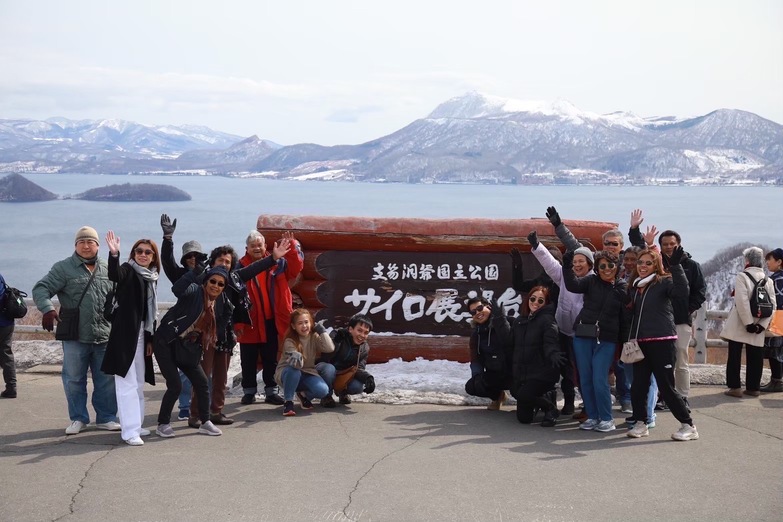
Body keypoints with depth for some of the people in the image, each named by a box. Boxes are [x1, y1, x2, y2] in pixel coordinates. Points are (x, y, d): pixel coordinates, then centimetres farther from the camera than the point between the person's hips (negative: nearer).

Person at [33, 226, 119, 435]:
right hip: (75, 337, -3)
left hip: (105, 337, 3)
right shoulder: (63, 268, -2)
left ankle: (106, 417, 19)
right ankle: (78, 419, 19)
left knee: (107, 379, 7)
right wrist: (48, 309, -25)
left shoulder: (108, 269, 10)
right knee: (74, 379, 5)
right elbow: (41, 289, -7)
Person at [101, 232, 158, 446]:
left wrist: (150, 339, 13)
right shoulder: (129, 270, -6)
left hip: (141, 334, 8)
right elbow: (115, 275, -31)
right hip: (125, 334, -8)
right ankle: (130, 430, -9)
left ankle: (136, 424, 26)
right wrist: (114, 254, -48)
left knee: (138, 383, 16)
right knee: (127, 383, -8)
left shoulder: (151, 279, 14)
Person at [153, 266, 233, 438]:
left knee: (202, 382, 5)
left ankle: (205, 423, 19)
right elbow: (177, 289, -37)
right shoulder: (195, 292, -17)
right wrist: (197, 271, -38)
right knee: (175, 385, -10)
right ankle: (163, 424, 9)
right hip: (165, 343, -8)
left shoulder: (215, 305, 6)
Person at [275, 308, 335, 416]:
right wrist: (295, 358, -59)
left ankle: (304, 395, 10)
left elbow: (330, 348, -24)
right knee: (294, 371, -40)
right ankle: (288, 402, -19)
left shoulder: (314, 337, -8)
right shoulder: (290, 341, -20)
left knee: (322, 390, -26)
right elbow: (297, 364, -35)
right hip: (287, 372, -3)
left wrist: (322, 331, -21)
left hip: (307, 373, 3)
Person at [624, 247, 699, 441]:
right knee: (638, 386, 5)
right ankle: (640, 423, 20)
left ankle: (688, 426, 6)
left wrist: (675, 266, -31)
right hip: (640, 344, 6)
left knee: (666, 387, -5)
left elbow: (682, 291, -25)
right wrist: (629, 341, 12)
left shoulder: (664, 282, -4)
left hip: (662, 342, -6)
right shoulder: (634, 288, 15)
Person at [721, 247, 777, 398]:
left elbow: (742, 302, -19)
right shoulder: (768, 280, 7)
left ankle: (735, 387, -2)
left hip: (739, 327, -4)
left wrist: (748, 323, -17)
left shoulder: (742, 277, -9)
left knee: (735, 357, 1)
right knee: (755, 358, 10)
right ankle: (753, 388, 12)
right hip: (757, 328, 4)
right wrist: (761, 325, -4)